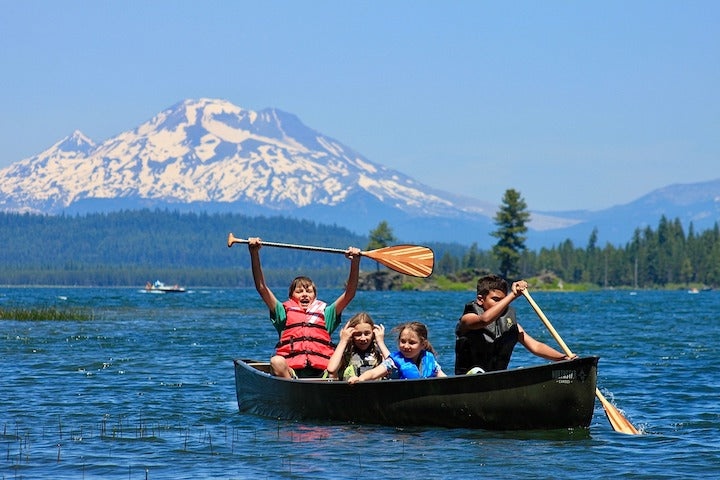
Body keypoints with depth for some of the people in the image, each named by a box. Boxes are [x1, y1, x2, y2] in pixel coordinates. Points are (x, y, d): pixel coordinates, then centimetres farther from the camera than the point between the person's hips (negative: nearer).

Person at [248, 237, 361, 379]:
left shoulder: (325, 313, 28)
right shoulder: (284, 312, 23)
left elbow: (349, 294, 20)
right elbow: (261, 288, 15)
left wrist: (355, 262, 8)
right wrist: (254, 253, 6)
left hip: (322, 372, 1)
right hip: (290, 371, -1)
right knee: (276, 362, -33)